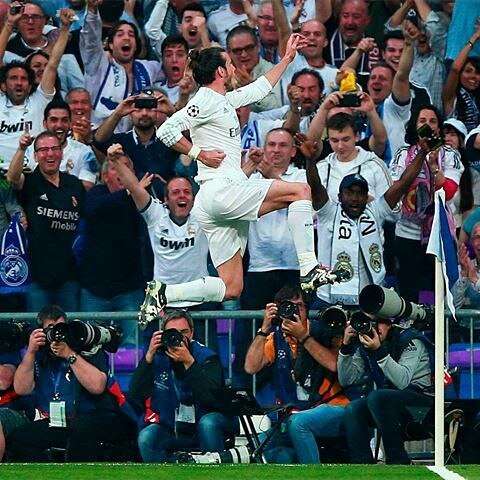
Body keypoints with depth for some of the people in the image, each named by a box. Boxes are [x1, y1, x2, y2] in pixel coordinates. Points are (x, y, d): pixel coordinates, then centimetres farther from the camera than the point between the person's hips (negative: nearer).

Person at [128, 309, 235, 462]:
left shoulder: (206, 357, -11)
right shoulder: (158, 358, -2)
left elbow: (211, 397, -26)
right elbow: (135, 396, -11)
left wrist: (189, 362, -33)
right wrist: (149, 356, -19)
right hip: (171, 431, 3)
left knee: (208, 423, -35)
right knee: (146, 438, -25)